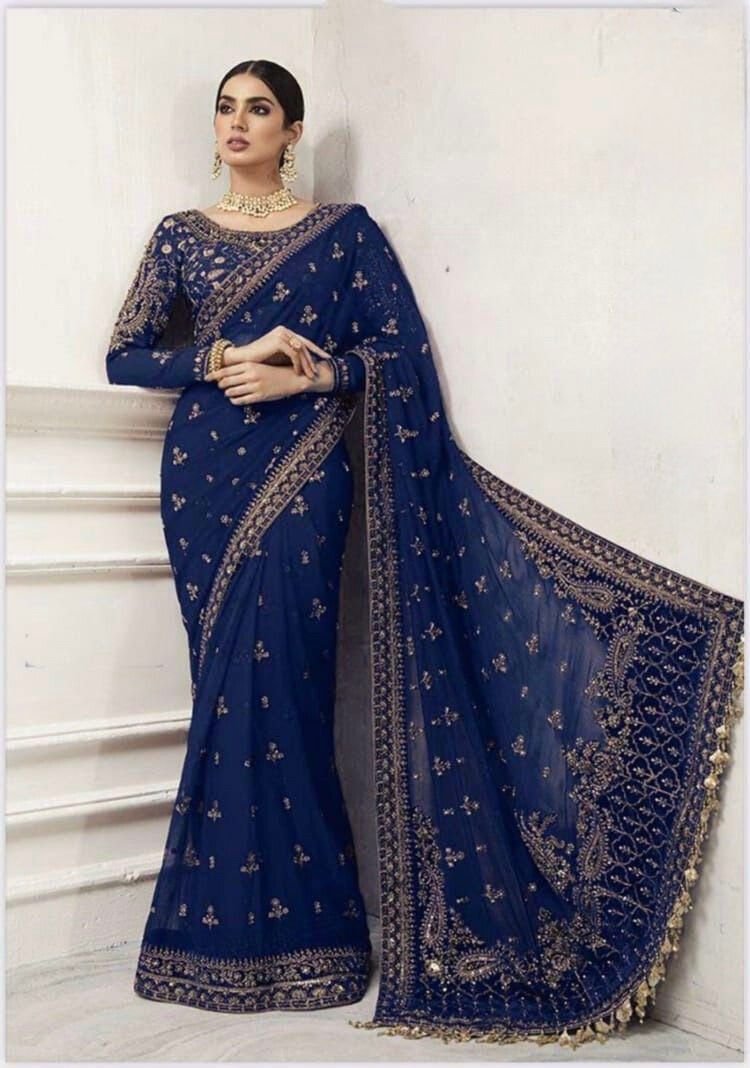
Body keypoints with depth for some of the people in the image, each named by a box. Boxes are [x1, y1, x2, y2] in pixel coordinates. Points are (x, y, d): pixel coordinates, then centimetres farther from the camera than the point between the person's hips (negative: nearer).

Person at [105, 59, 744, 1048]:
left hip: (300, 476, -3)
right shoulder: (180, 235, 13)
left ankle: (281, 927, 6)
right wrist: (228, 355, -9)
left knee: (276, 684, -8)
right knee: (229, 685, 2)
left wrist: (305, 377, -15)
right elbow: (124, 356, 5)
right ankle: (243, 928, 14)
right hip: (205, 475, 3)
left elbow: (400, 346, -1)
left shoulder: (344, 230, 7)